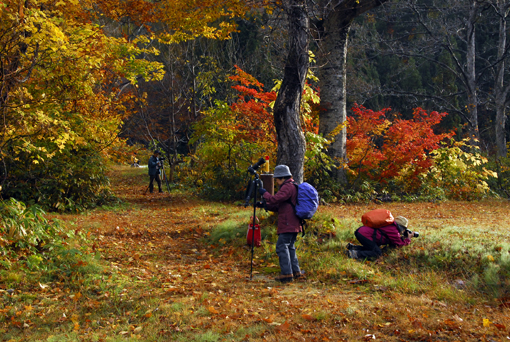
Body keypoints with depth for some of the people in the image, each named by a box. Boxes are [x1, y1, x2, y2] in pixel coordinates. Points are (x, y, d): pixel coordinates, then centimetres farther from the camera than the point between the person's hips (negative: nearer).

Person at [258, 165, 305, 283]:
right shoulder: (293, 186, 21)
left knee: (282, 247, -9)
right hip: (294, 224, 10)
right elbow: (279, 206, 25)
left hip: (288, 225, -10)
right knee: (290, 247, 16)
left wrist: (264, 193, -6)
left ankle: (287, 274, -11)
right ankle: (296, 271, 17)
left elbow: (275, 200, -22)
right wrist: (265, 205, 17)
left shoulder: (288, 187, -12)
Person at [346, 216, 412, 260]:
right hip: (364, 234, -10)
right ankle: (355, 254, -21)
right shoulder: (394, 230, -2)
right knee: (378, 253, -8)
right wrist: (408, 239, 25)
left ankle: (353, 247, 9)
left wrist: (402, 237, 28)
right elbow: (400, 243, 11)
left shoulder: (390, 226, 26)